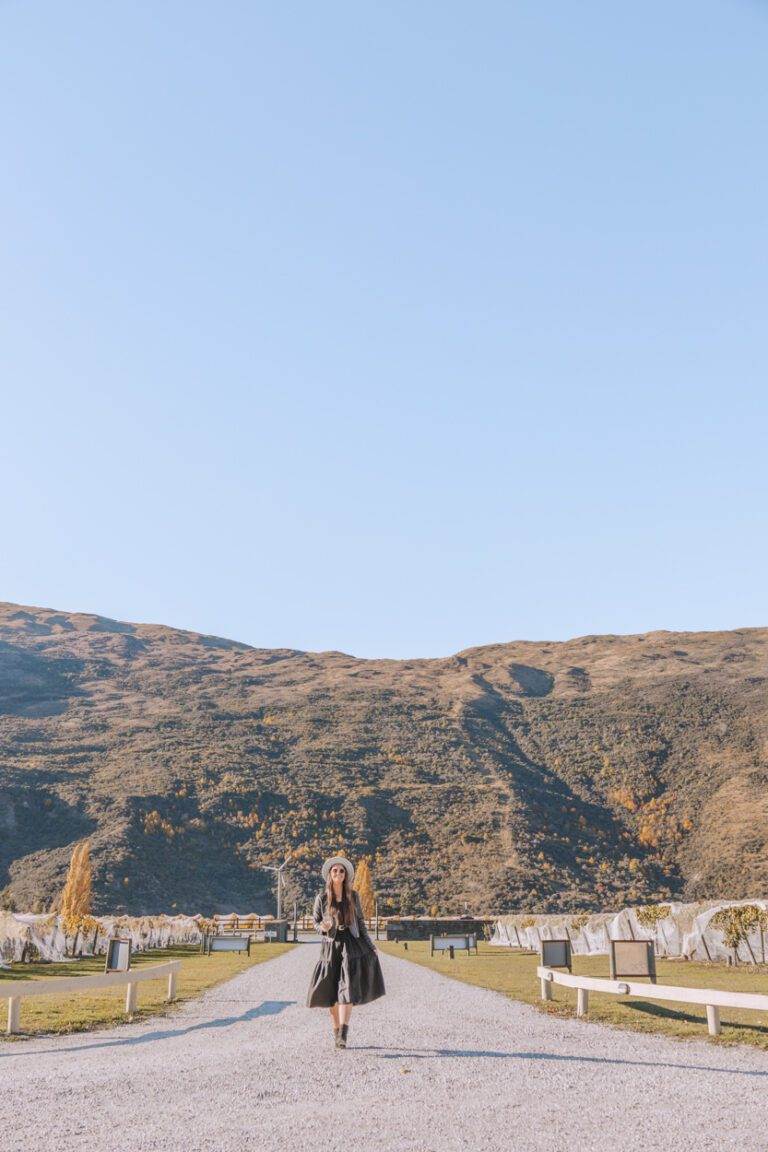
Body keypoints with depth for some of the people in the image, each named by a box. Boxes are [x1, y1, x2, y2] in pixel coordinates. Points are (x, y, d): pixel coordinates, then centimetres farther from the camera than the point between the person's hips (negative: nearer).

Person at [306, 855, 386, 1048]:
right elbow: (315, 921, 5)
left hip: (351, 945, 0)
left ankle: (343, 1035, -17)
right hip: (331, 946, 0)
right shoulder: (322, 897, -1)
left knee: (348, 988, -14)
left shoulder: (353, 896, 3)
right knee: (332, 992, 5)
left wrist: (371, 946, 9)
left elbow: (361, 922, 11)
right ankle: (336, 1032, 20)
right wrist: (323, 928, -18)